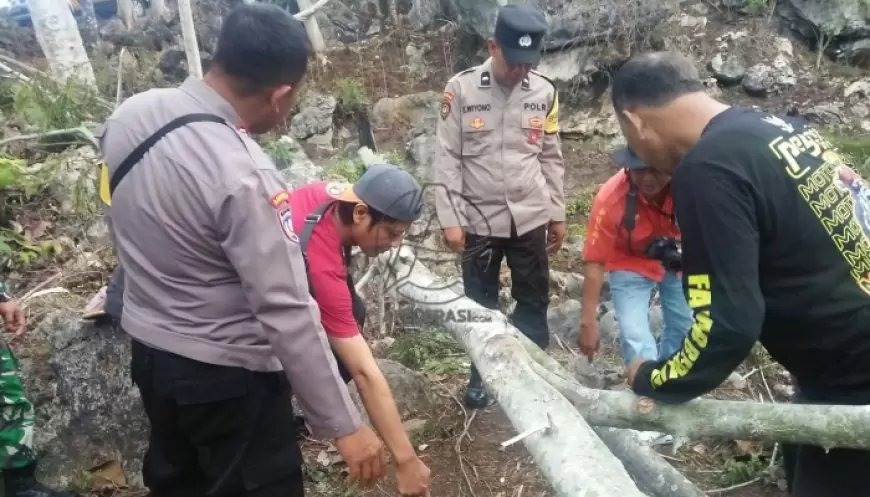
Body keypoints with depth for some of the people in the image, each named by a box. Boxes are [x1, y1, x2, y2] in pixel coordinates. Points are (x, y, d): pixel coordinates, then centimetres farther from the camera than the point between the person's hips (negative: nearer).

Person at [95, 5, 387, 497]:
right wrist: (344, 425, -21)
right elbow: (287, 314, -29)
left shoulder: (129, 114, -6)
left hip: (148, 350, 8)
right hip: (225, 374, -8)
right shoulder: (242, 175, -31)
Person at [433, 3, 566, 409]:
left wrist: (557, 214, 8)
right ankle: (481, 375, 31)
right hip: (479, 219, -2)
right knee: (480, 304, 12)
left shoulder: (545, 91, -1)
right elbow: (448, 159, -7)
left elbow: (551, 158, 7)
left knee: (534, 301, 13)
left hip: (530, 218, 2)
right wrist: (449, 218, -9)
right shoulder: (461, 89, -9)